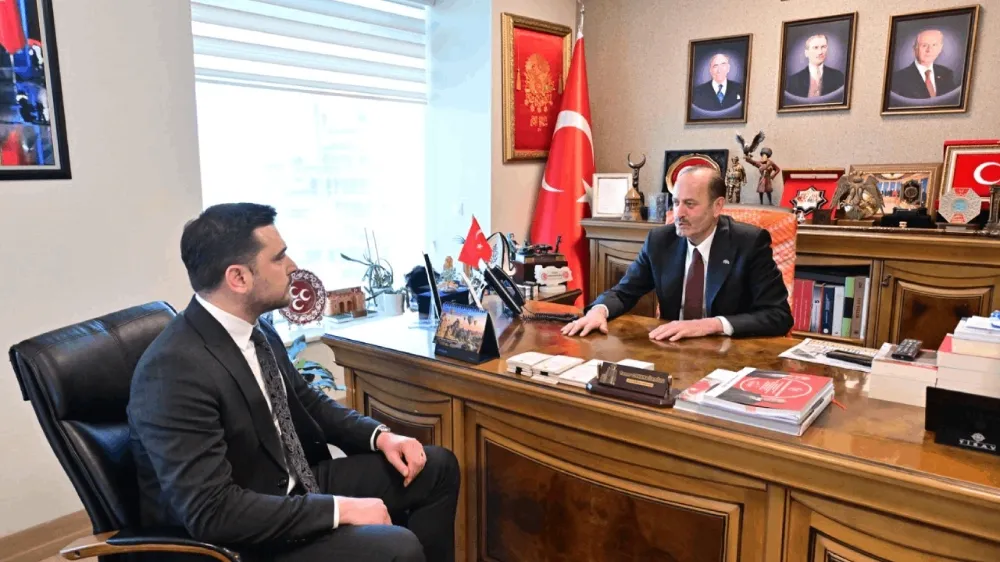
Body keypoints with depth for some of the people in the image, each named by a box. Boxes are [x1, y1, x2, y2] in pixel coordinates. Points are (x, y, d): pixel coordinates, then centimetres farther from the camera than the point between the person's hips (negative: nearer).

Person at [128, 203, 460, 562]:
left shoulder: (256, 328, -1)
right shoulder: (175, 370, -27)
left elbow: (306, 401, 14)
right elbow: (211, 511, -29)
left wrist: (379, 436, -1)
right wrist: (339, 508, -26)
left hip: (292, 488, 8)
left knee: (438, 467, 6)